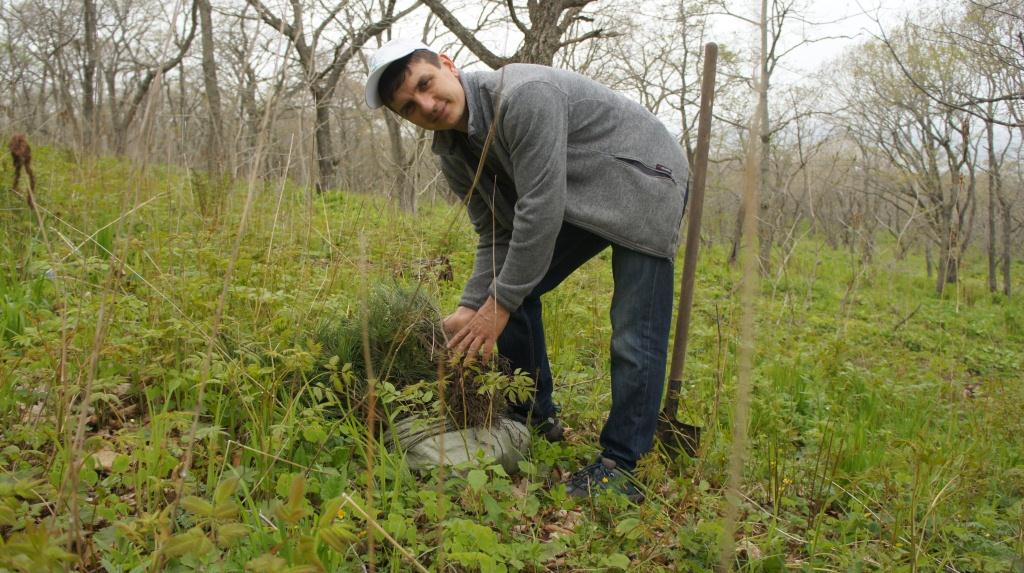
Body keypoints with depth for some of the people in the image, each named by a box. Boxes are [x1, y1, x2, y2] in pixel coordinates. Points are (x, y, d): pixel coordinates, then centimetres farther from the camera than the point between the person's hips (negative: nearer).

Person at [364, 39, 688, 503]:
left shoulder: (524, 96, -31)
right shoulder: (453, 153, -3)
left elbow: (541, 211, -32)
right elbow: (496, 234, 0)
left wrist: (499, 305, -26)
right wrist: (472, 307, -14)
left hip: (643, 183, -8)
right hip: (577, 200, 8)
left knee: (635, 334, -14)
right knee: (511, 289, 5)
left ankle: (619, 466, -5)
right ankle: (534, 415, 19)